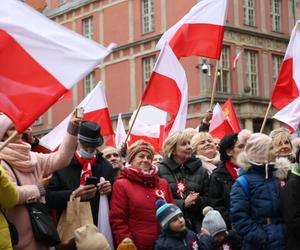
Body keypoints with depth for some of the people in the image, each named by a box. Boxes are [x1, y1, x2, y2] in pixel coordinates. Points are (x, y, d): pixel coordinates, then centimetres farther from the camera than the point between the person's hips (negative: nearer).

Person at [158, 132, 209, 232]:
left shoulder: (201, 171, 13)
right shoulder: (161, 170, 1)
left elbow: (207, 198, 10)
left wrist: (197, 201, -11)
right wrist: (183, 203, -14)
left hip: (195, 224, 3)